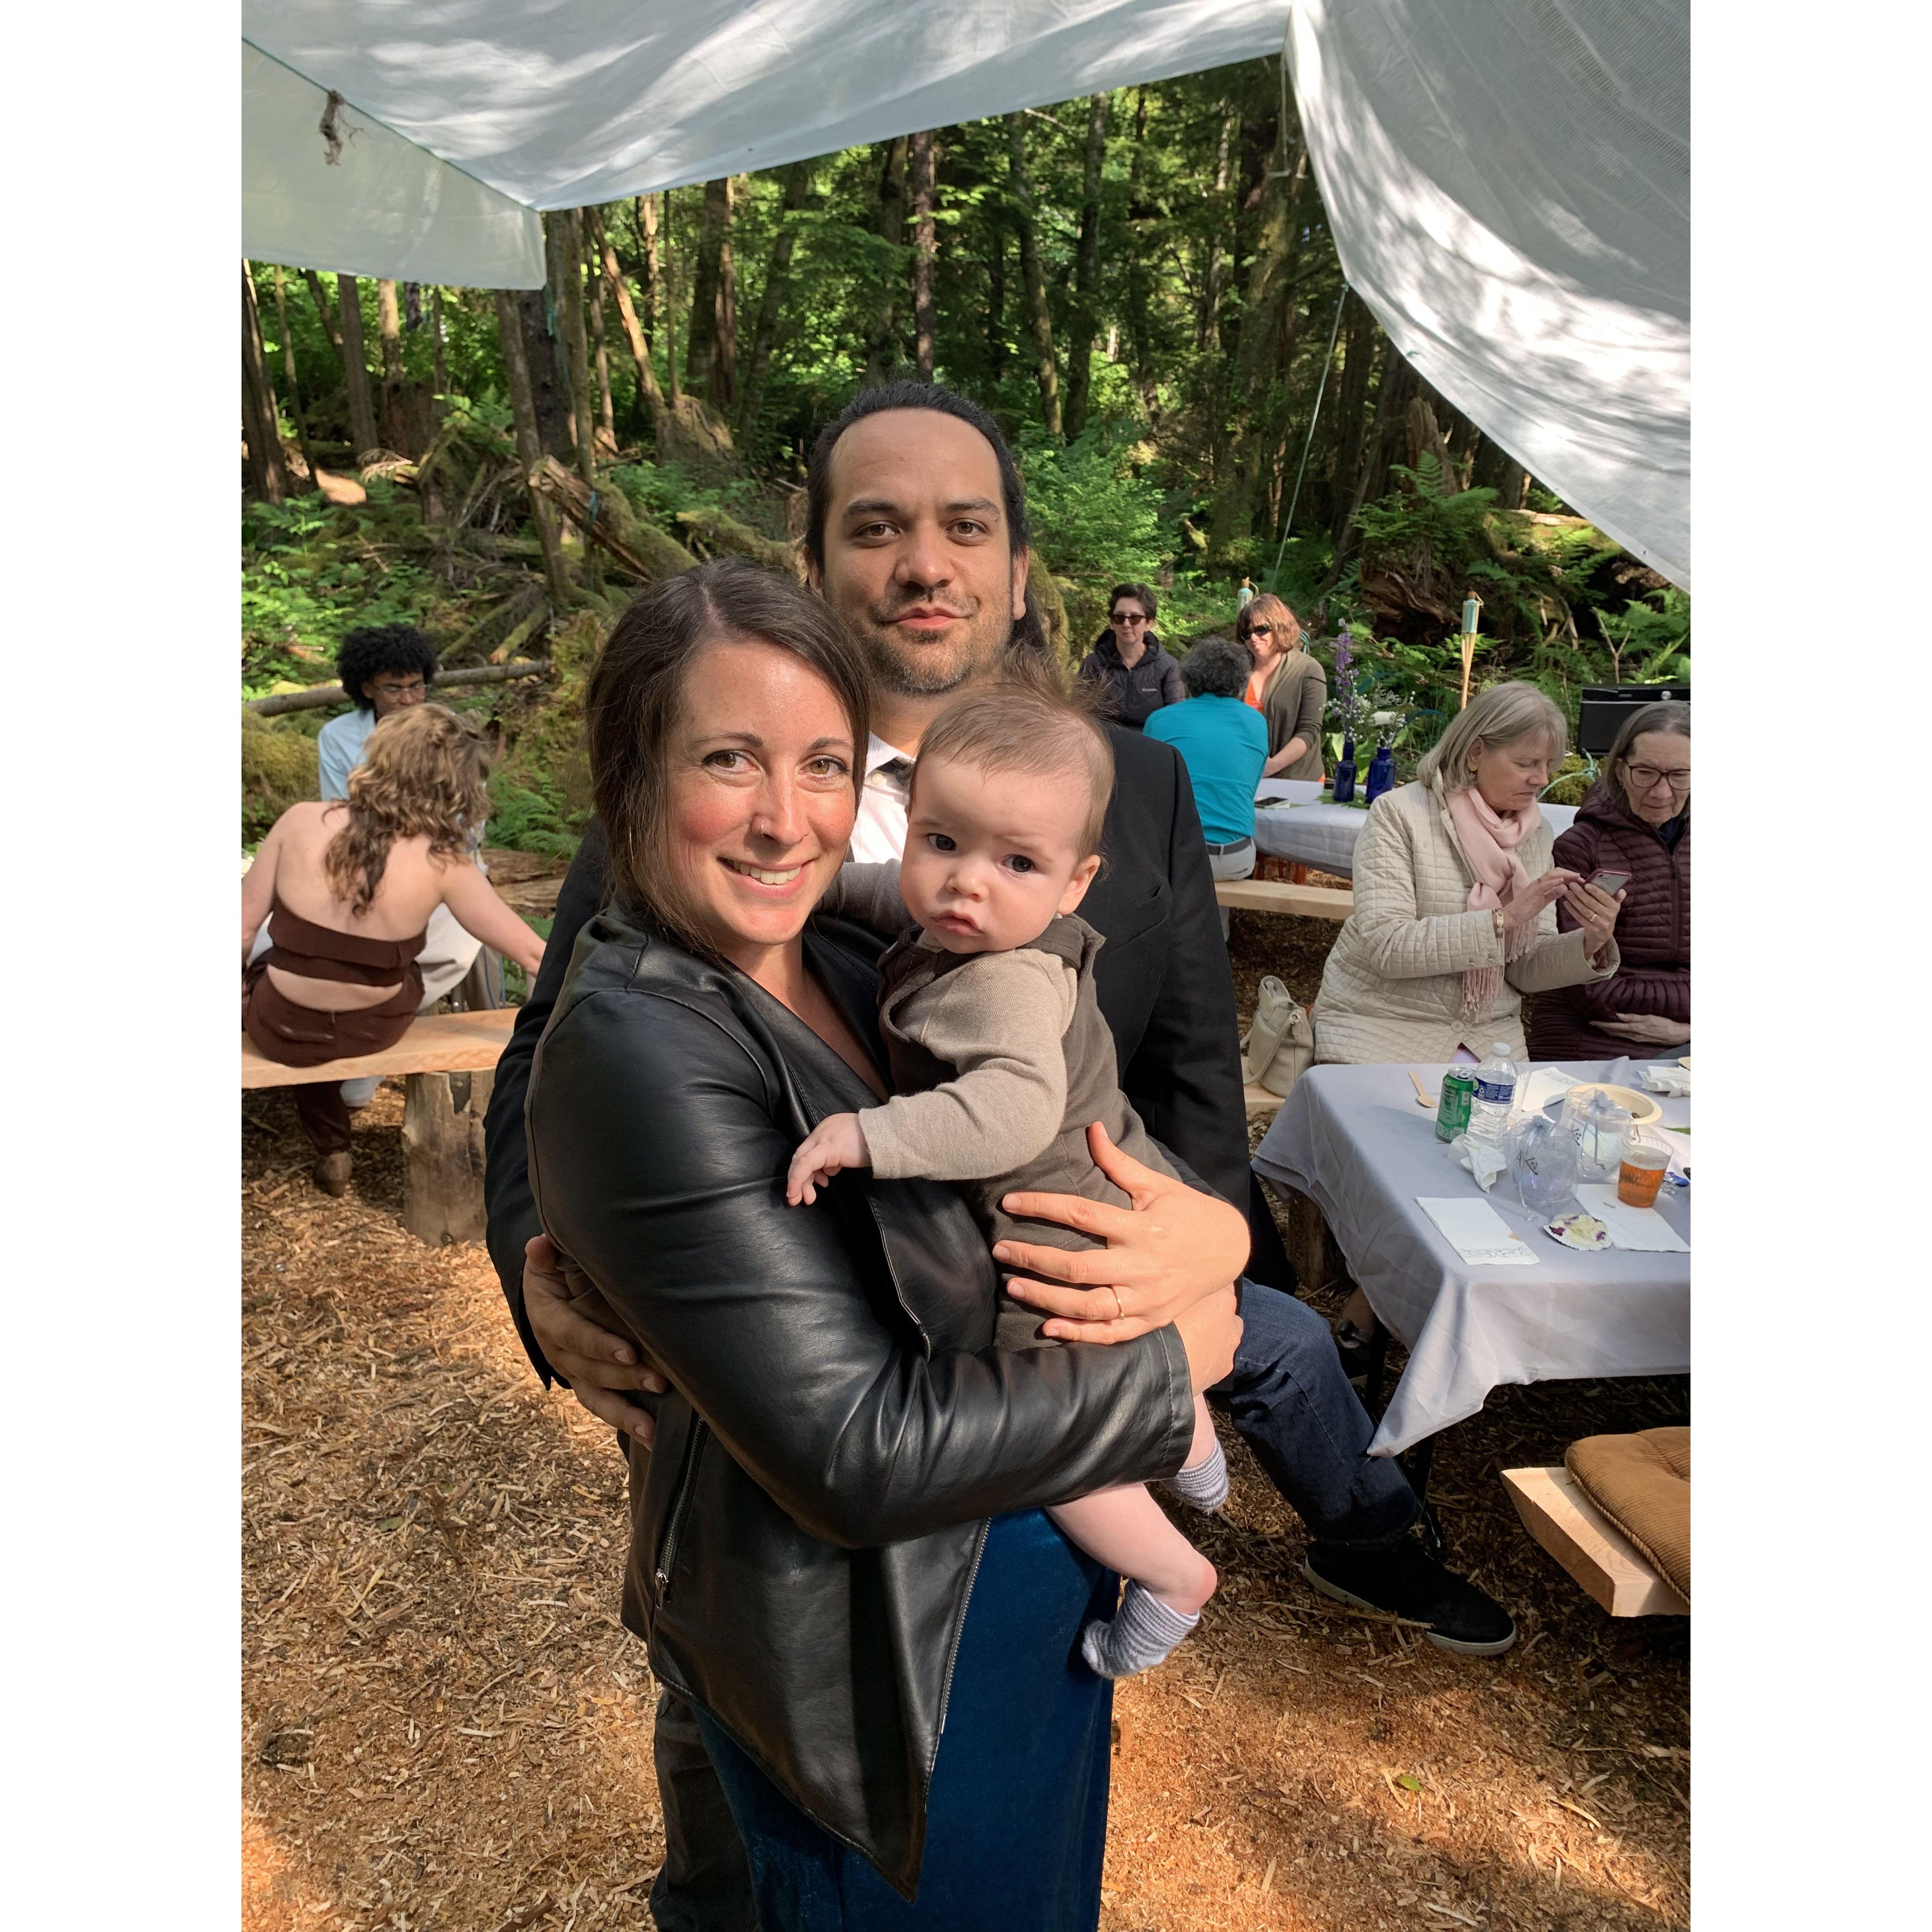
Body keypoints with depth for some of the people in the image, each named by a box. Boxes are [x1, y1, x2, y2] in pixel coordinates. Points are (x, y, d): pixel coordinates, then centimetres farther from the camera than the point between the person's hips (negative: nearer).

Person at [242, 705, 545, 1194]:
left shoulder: (302, 822, -17)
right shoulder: (443, 865, -18)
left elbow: (244, 929, -8)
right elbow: (534, 956, -16)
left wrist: (242, 995, 11)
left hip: (283, 1028, -1)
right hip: (375, 1032, 1)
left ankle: (331, 1149, 44)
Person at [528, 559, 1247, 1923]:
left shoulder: (846, 972, -1)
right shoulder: (638, 1052, -27)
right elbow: (857, 1451, -28)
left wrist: (1211, 1229, -15)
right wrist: (1169, 1367, -18)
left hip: (1032, 1560, 8)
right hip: (872, 1642, -8)